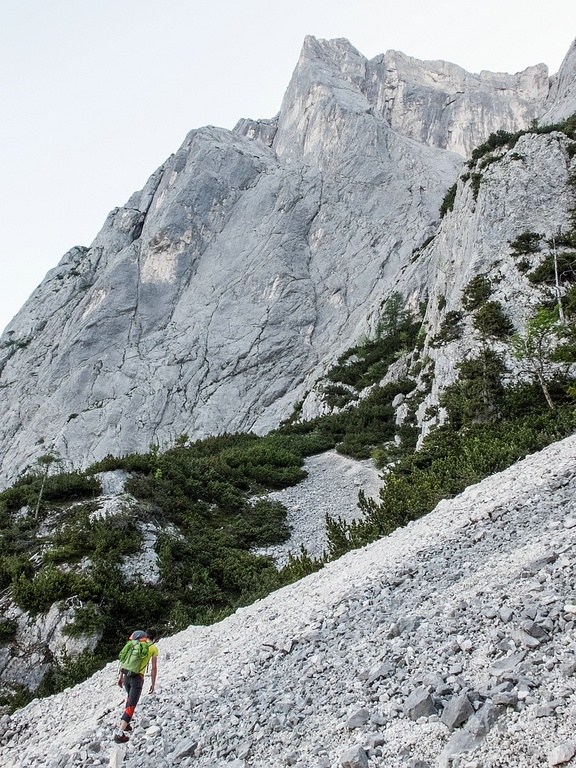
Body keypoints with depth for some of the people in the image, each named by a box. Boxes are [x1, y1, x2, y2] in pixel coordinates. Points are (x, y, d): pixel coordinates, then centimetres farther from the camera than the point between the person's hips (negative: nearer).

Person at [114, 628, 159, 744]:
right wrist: (153, 683, 10)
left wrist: (121, 676, 20)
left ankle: (125, 723, 31)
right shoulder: (154, 649, 0)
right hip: (138, 677, -5)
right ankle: (120, 733, -11)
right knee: (131, 706, -3)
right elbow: (154, 668, 1)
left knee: (130, 697, 30)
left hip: (126, 675, 5)